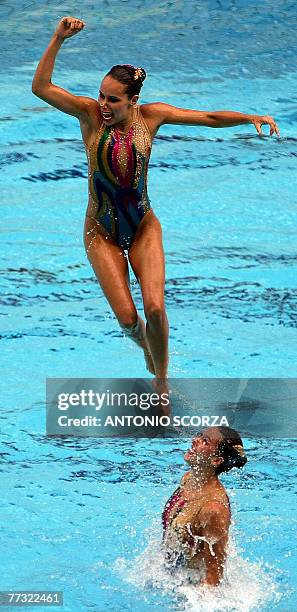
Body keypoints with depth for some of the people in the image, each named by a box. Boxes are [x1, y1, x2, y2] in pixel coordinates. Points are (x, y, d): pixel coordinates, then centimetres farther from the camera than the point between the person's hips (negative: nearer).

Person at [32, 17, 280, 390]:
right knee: (127, 319, -7)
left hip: (143, 228, 1)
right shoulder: (90, 114, -13)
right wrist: (58, 40, -33)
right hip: (101, 233, -1)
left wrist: (251, 118, -19)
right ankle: (144, 345, 31)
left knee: (154, 308, -15)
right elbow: (41, 88, -24)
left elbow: (210, 118, -5)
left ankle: (161, 382, 8)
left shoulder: (150, 115, -8)